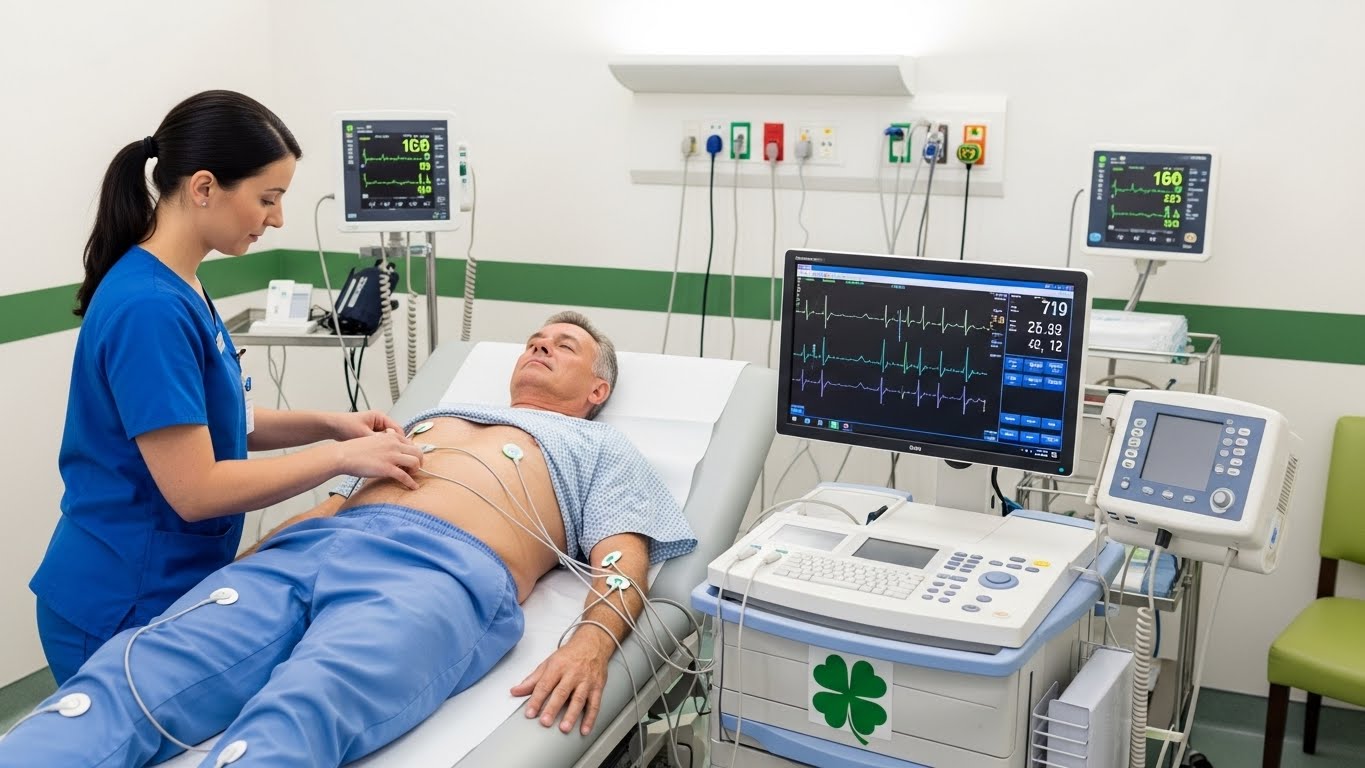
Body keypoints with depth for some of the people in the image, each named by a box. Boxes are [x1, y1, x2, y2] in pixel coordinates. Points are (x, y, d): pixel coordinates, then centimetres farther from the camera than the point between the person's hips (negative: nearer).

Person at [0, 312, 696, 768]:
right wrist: (235, 567, 16)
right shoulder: (442, 412, 40)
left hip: (449, 569, -5)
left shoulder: (601, 448, 26)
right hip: (312, 544, 5)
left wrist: (594, 640, -15)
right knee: (123, 680, -23)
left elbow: (623, 557, 8)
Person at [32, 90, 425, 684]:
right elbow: (195, 490, -26)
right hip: (123, 612, -9)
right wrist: (342, 457, -18)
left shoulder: (177, 287, 5)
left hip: (171, 588, 9)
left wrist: (328, 424, 1)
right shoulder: (148, 307, -25)